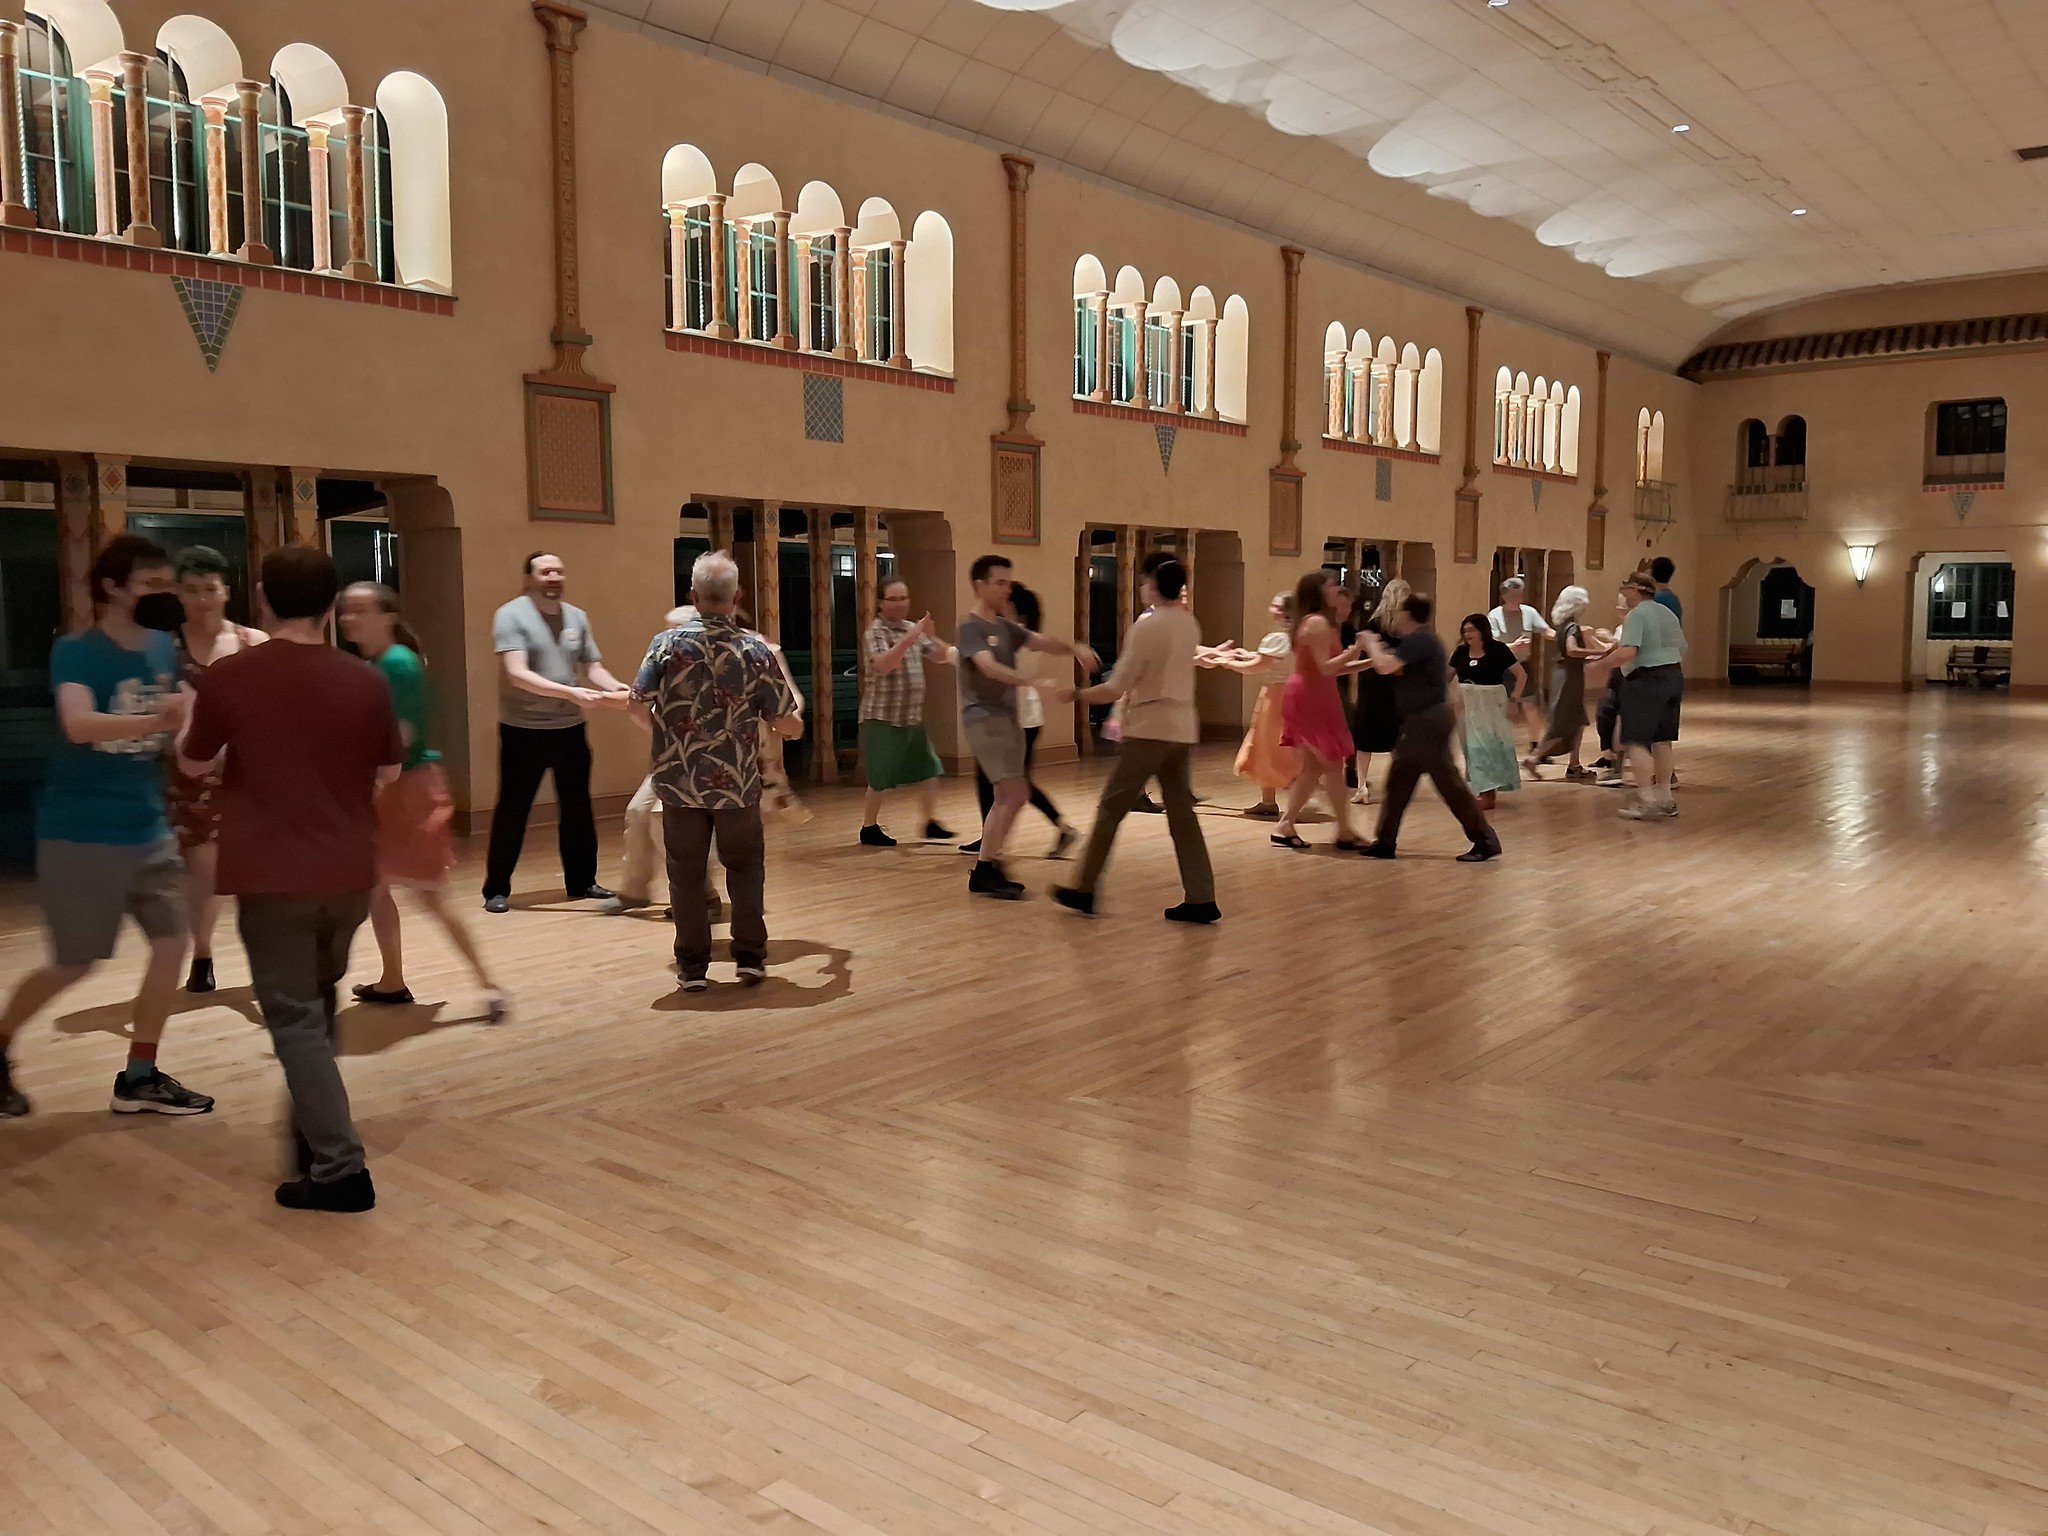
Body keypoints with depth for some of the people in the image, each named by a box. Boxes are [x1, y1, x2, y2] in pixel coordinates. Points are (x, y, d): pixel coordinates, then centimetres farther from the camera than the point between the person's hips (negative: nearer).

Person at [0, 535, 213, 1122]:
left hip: (148, 830, 6)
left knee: (171, 943, 2)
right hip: (80, 834, -6)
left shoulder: (164, 649, 4)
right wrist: (155, 722, -47)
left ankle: (139, 1078, 14)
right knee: (75, 965, 2)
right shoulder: (75, 651, -14)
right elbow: (78, 726, -33)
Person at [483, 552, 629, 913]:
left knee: (577, 809, 13)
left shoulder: (577, 617, 7)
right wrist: (570, 693, -29)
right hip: (523, 731, -5)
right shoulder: (511, 616, -11)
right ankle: (496, 890, 12)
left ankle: (582, 882, 25)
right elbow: (516, 675, -21)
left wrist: (615, 687, -15)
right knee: (511, 812, 2)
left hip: (570, 729, 5)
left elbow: (592, 667, 6)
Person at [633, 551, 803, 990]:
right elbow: (786, 725, -2)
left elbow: (638, 703, -7)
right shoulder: (756, 650, -6)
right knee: (745, 869, 18)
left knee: (687, 873, 11)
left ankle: (692, 966, 14)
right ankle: (750, 957, 17)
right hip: (737, 784, 0)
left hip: (680, 782, 0)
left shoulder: (668, 643, -8)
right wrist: (795, 726, 22)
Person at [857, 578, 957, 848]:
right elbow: (884, 665, -28)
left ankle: (931, 823, 17)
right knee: (882, 777, -2)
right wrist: (910, 638, -35)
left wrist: (932, 636, -12)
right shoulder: (875, 632, -12)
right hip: (882, 716, -7)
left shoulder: (913, 629, 11)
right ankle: (869, 828, 11)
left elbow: (941, 657, 8)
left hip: (912, 716, 7)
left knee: (928, 769, 7)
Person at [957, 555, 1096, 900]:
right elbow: (990, 668, -27)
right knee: (1014, 795, -12)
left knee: (1008, 797, 12)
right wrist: (1040, 684, -37)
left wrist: (1073, 647, -17)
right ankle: (985, 870, -4)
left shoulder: (1005, 626, 15)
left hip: (1008, 717, 9)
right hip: (985, 719, -9)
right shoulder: (971, 627, -12)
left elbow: (1042, 642, 5)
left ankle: (988, 869, 19)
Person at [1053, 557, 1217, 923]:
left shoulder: (1145, 627, -14)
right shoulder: (1190, 625, 7)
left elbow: (1115, 688, -13)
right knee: (1182, 813, 8)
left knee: (1110, 809, 2)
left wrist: (1077, 694, -1)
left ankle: (1084, 890, 9)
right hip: (1182, 729, 7)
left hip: (1149, 729, -7)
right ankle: (1201, 899, 4)